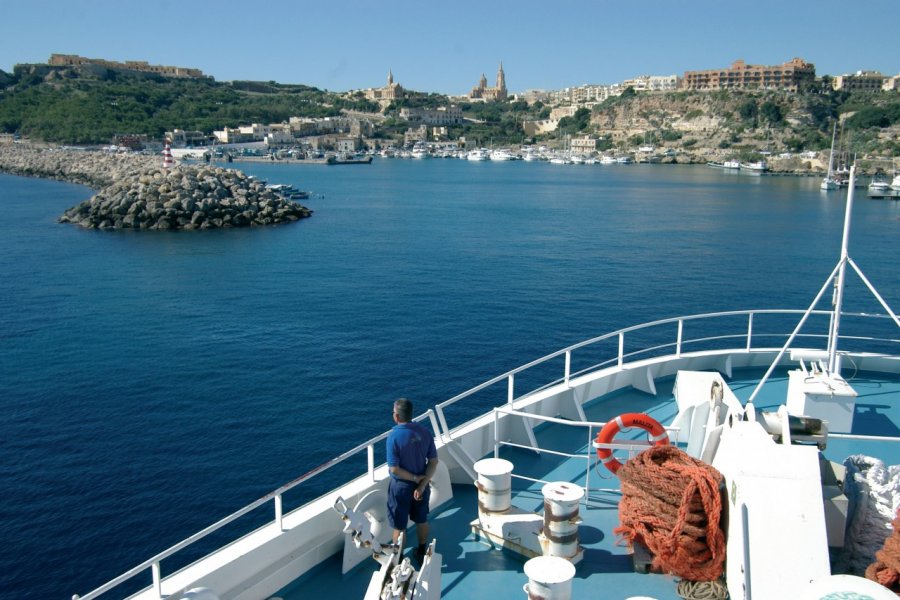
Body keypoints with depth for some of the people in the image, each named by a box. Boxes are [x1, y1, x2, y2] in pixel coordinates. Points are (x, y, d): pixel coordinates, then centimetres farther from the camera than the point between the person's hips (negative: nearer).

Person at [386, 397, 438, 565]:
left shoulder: (394, 436, -23)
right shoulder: (424, 432, -9)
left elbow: (394, 469, -23)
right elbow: (434, 461, -9)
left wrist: (416, 478, -12)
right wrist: (422, 484, -12)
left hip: (401, 486, -4)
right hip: (421, 484, 5)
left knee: (399, 526, 13)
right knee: (422, 520, 23)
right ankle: (422, 552, 39)